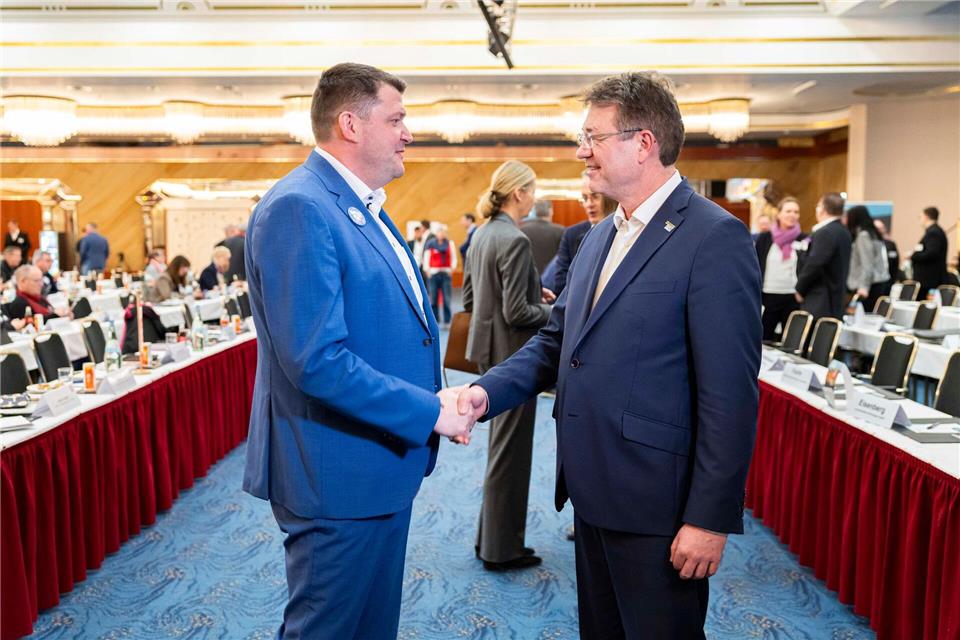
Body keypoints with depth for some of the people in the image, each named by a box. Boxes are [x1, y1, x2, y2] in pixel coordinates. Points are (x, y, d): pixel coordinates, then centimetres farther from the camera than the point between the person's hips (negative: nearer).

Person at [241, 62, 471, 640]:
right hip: (339, 477, -9)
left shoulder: (367, 208, 12)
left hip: (385, 465, 9)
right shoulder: (299, 208, -19)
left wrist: (443, 401, 3)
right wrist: (430, 411, -18)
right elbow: (315, 360, -27)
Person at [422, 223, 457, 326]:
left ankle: (447, 321, 3)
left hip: (446, 273, 1)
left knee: (447, 298, -4)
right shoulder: (430, 243, 1)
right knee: (433, 298, 1)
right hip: (433, 273, -1)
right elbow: (426, 258, 3)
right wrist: (427, 270, -4)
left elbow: (453, 257, 9)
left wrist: (453, 268, -5)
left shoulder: (450, 243, 6)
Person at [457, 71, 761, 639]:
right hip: (593, 495, 8)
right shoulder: (601, 236, 11)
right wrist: (487, 391, -4)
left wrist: (711, 518, -18)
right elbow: (557, 340, 12)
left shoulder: (714, 239, -15)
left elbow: (730, 396, -18)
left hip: (658, 507, -8)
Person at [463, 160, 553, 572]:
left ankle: (492, 538, 32)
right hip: (513, 354, -9)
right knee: (510, 450, 3)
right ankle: (502, 549, 17)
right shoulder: (514, 240, -19)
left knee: (502, 445, 20)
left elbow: (469, 300, 13)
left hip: (490, 352, 9)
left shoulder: (481, 236, 8)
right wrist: (556, 312, -6)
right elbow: (517, 313, -22)